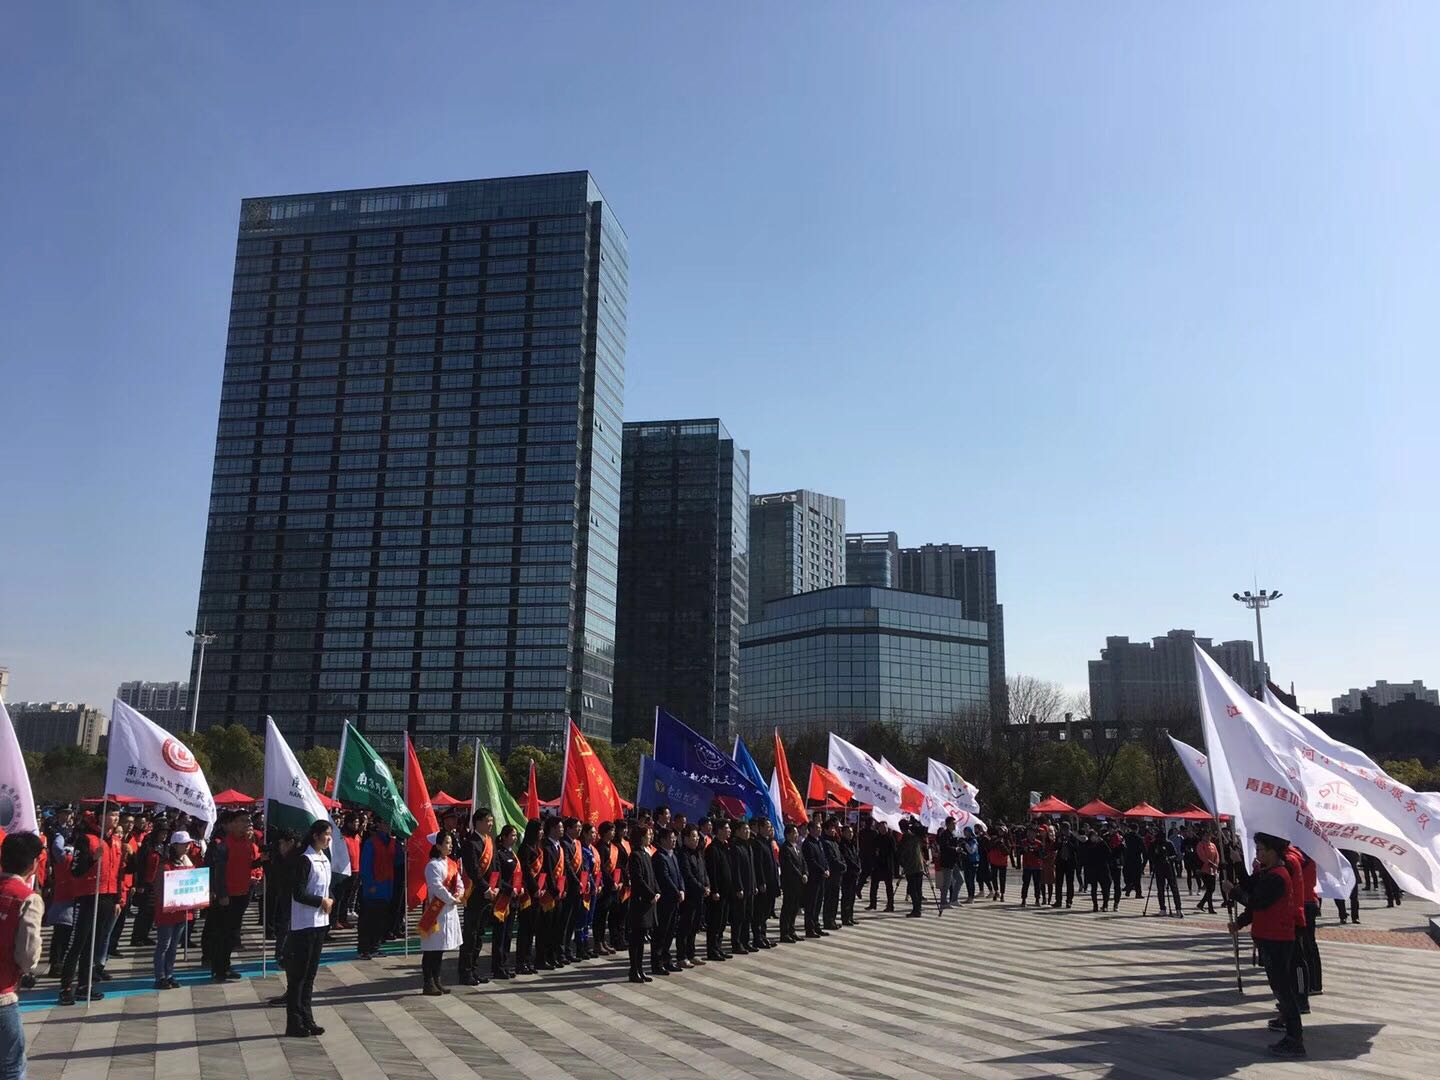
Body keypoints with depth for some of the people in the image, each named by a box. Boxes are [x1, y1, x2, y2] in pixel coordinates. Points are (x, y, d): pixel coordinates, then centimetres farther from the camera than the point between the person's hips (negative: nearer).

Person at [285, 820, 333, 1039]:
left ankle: (306, 1019, 20)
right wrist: (322, 902, -12)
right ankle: (294, 1023, 4)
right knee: (298, 975, -1)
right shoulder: (304, 860, -14)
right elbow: (298, 894, -19)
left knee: (310, 973, 13)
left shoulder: (325, 859, 11)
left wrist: (329, 901, 2)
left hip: (320, 922, 8)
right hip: (304, 924, -8)